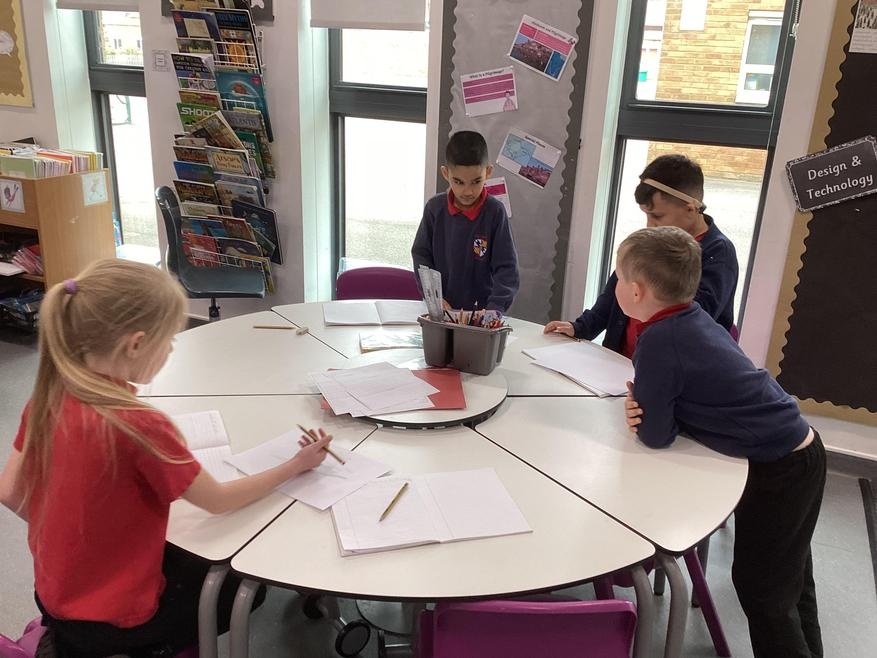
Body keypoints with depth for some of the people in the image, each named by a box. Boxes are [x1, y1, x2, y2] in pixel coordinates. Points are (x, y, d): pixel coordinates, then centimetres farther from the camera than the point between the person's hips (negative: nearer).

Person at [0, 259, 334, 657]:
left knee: (191, 560, 28)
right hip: (111, 617, -6)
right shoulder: (138, 425, -32)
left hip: (58, 594, 7)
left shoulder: (48, 397, -11)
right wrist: (296, 466, -6)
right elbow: (219, 501, -18)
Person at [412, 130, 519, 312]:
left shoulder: (494, 212, -6)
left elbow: (506, 268, -6)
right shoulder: (434, 208, 1)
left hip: (482, 311, -2)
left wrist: (494, 310, -18)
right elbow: (421, 254, 9)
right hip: (440, 311, 2)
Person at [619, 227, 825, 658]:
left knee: (760, 588, 10)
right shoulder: (693, 317, 0)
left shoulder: (657, 341, -26)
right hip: (799, 450, 9)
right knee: (788, 577, 27)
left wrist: (639, 413, 1)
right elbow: (677, 397, 11)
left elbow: (656, 435, -19)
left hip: (778, 470, -9)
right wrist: (644, 406, -8)